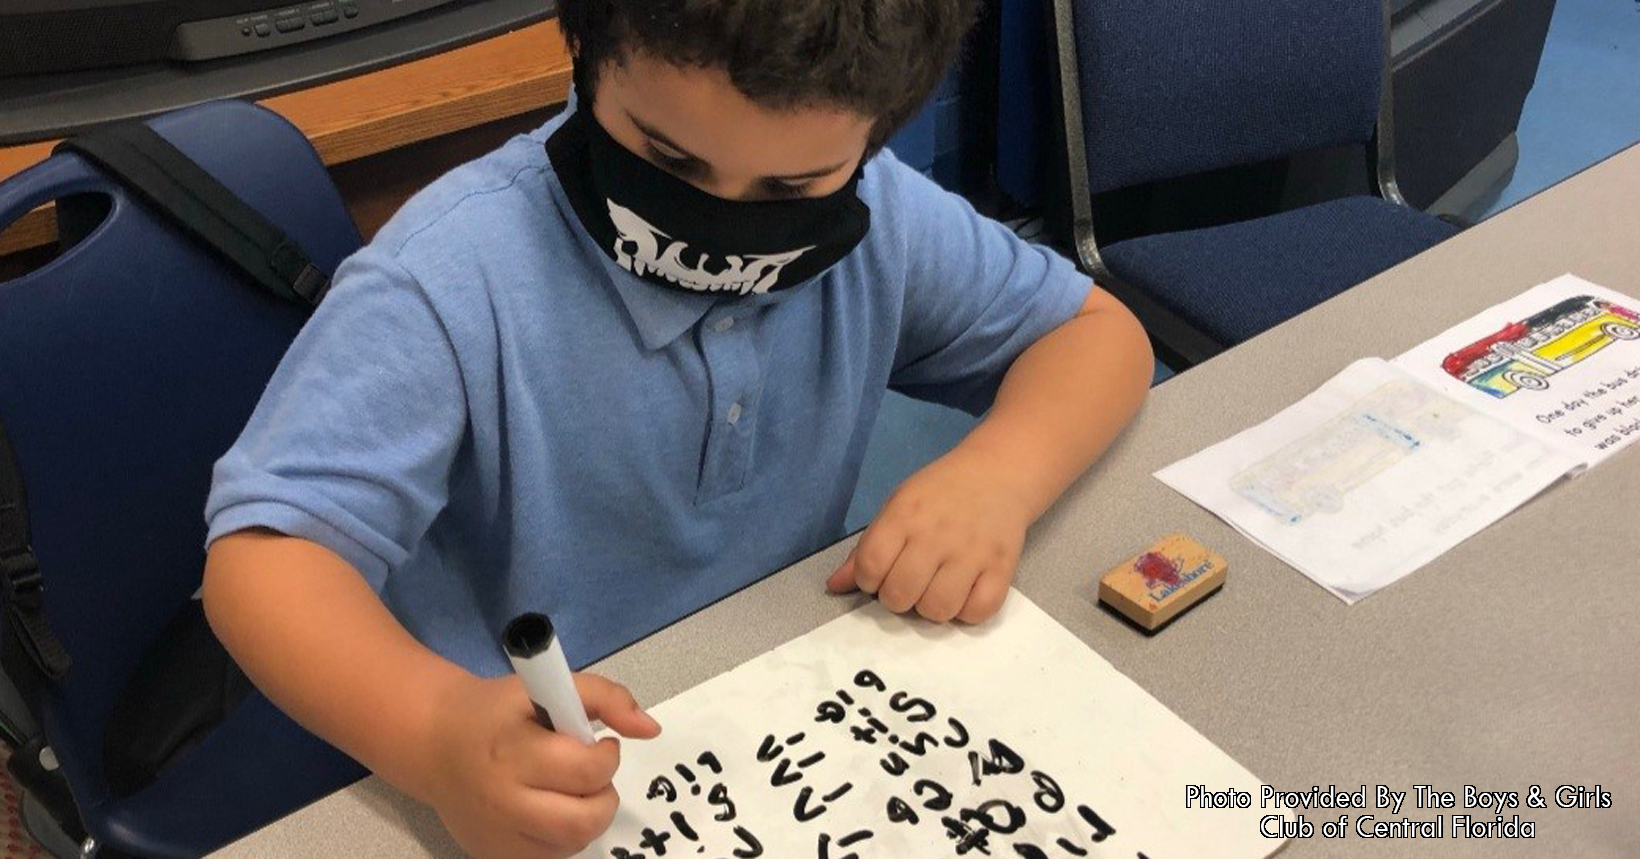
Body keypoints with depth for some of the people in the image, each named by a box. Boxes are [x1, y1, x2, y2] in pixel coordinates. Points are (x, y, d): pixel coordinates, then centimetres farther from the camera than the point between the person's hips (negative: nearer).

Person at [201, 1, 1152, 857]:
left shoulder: (883, 220, -8)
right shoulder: (452, 277, -23)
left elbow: (1095, 328, 2)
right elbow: (266, 549, -25)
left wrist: (999, 472, -17)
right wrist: (438, 732, -43)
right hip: (549, 770, -3)